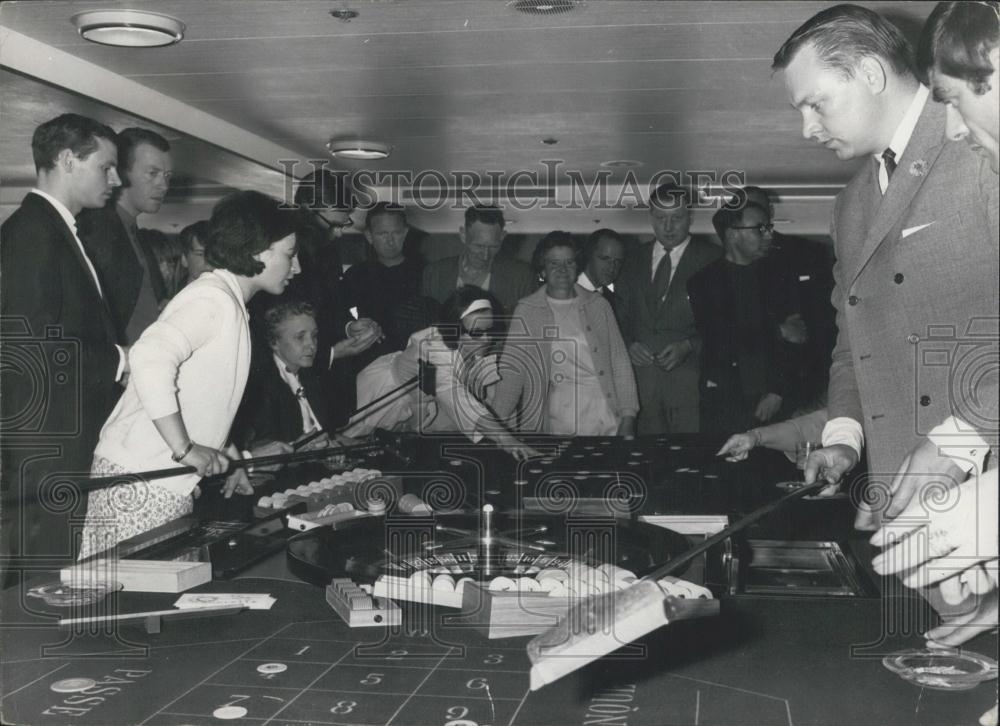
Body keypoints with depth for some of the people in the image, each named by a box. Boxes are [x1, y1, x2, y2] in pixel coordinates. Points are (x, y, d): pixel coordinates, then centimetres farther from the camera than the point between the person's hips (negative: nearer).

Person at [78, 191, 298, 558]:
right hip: (141, 482, -9)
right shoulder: (213, 297, -13)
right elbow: (150, 359, -30)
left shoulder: (229, 305, 19)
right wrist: (186, 449, -25)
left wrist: (235, 457, 20)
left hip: (167, 483, 9)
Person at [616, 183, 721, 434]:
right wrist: (628, 344, -2)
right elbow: (621, 314, 17)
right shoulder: (637, 258, 15)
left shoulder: (712, 258, 1)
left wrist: (688, 346, -14)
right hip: (641, 373, 3)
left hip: (689, 375, -3)